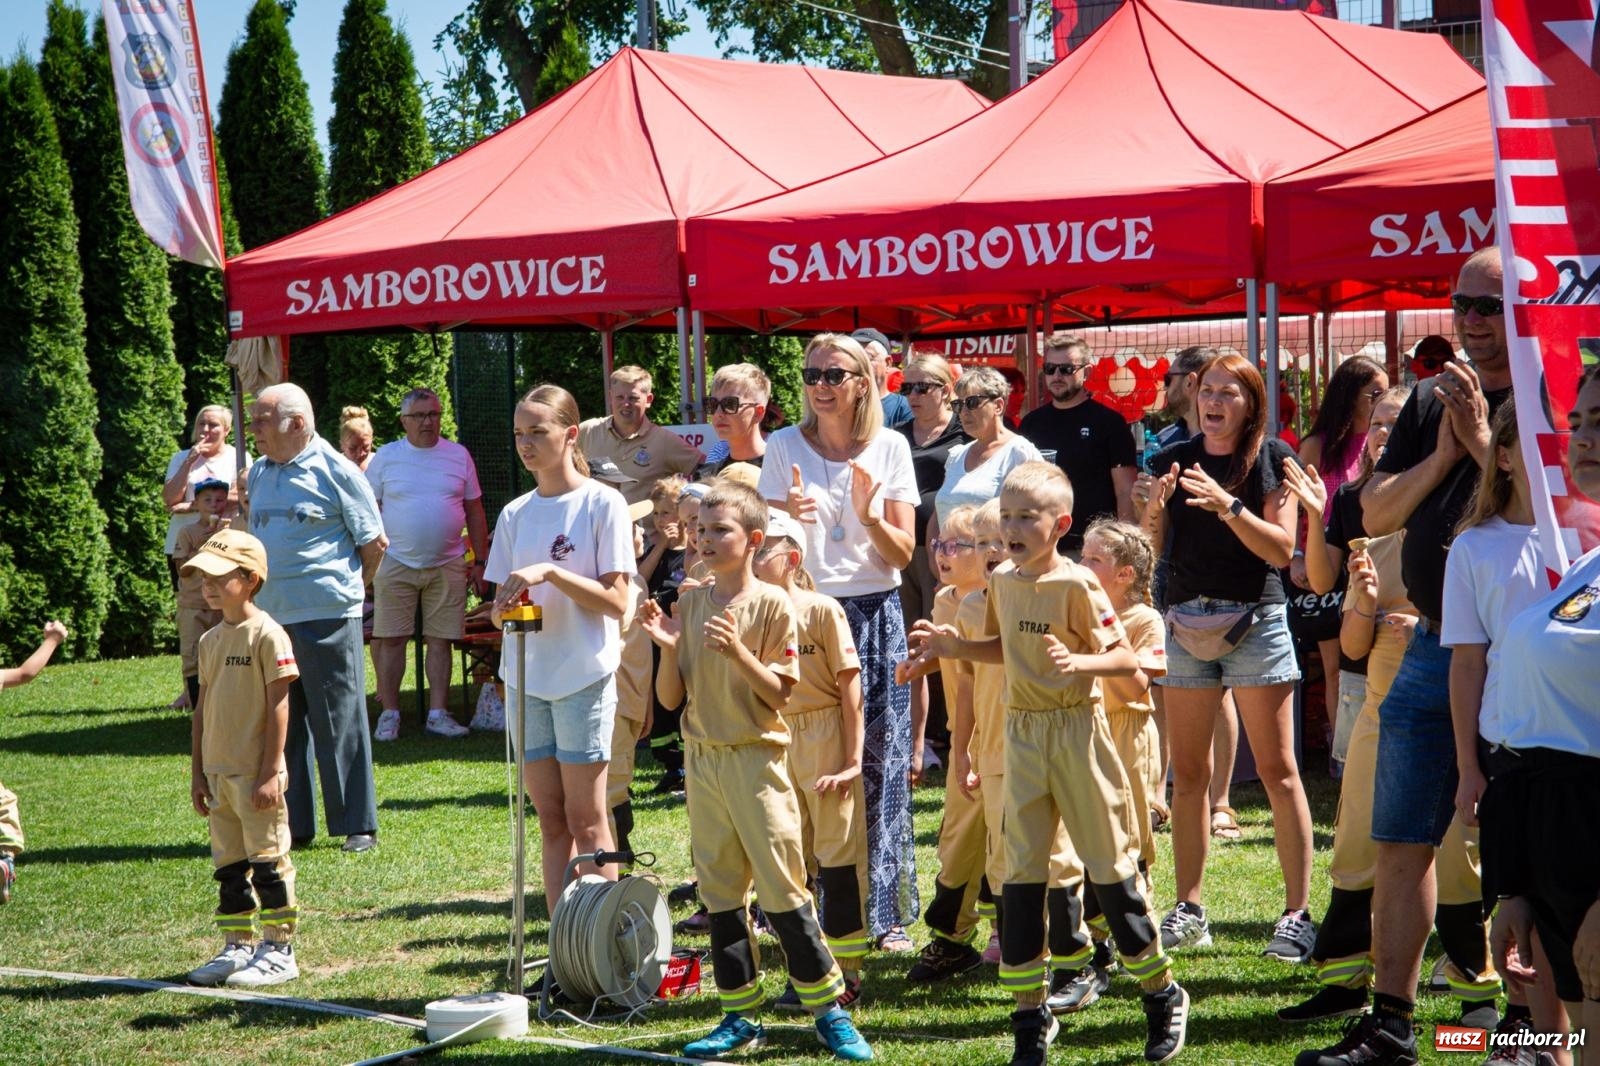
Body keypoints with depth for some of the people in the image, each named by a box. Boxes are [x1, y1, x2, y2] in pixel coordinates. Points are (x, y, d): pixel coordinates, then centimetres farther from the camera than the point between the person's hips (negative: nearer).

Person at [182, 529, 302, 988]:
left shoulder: (267, 635, -11)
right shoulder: (211, 641, 11)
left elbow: (278, 707, -14)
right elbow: (203, 708, 16)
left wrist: (270, 773, -16)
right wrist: (197, 773, 13)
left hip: (256, 775, -7)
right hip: (218, 774, 7)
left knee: (268, 861, -1)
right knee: (229, 867, 12)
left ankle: (278, 950, 6)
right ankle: (237, 947, 20)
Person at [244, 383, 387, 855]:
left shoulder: (335, 471, -6)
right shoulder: (260, 472, 13)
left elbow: (375, 542, -1)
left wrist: (346, 589, 6)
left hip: (327, 616, -6)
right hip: (270, 617, 6)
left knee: (340, 724, -2)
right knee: (282, 725, 9)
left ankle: (358, 825, 4)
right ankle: (293, 824, 16)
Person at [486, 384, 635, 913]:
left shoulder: (602, 504, -5)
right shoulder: (515, 514, 11)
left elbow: (617, 602, -10)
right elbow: (499, 608, 14)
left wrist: (550, 573, -20)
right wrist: (505, 607, -10)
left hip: (584, 676, -5)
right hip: (527, 677, 5)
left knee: (585, 820, -4)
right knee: (551, 821, 7)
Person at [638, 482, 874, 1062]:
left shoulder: (770, 604, -7)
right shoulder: (690, 603, 7)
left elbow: (780, 693, -10)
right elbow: (671, 696, 7)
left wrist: (737, 651, -23)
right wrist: (667, 648, -10)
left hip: (755, 758, -5)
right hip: (703, 758, 5)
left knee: (782, 889, -5)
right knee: (719, 892, 8)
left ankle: (829, 1010, 4)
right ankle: (739, 1018, 15)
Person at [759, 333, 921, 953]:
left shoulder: (889, 448, 5)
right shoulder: (784, 447, 4)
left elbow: (902, 555, 3)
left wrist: (871, 517, -17)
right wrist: (789, 517, -21)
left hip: (875, 616, 1)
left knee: (880, 763, -1)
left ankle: (884, 912, 6)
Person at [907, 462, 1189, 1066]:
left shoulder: (1077, 585, -13)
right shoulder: (1002, 583, 6)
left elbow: (1126, 659, -14)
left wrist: (1078, 662, -31)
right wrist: (954, 647, 7)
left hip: (1076, 728, -5)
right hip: (1022, 732, 6)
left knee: (1108, 863, 1)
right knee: (1020, 873, 3)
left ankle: (1162, 995, 18)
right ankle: (1031, 1016, 11)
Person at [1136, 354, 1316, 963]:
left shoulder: (1272, 458, -2)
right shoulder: (1174, 460, 8)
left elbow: (1283, 549, -10)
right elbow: (1152, 548, 7)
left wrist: (1227, 506, -21)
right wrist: (1153, 509, -13)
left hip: (1254, 620, -4)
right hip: (1186, 620, 4)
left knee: (1277, 771, -5)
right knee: (1187, 773, 6)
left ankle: (1298, 914, -3)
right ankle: (1188, 911, 13)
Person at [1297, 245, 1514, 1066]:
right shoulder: (1432, 399, 12)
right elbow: (1375, 514, 8)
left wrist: (1484, 441, -18)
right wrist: (1442, 454, -5)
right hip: (1432, 646, 6)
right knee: (1400, 842, 8)